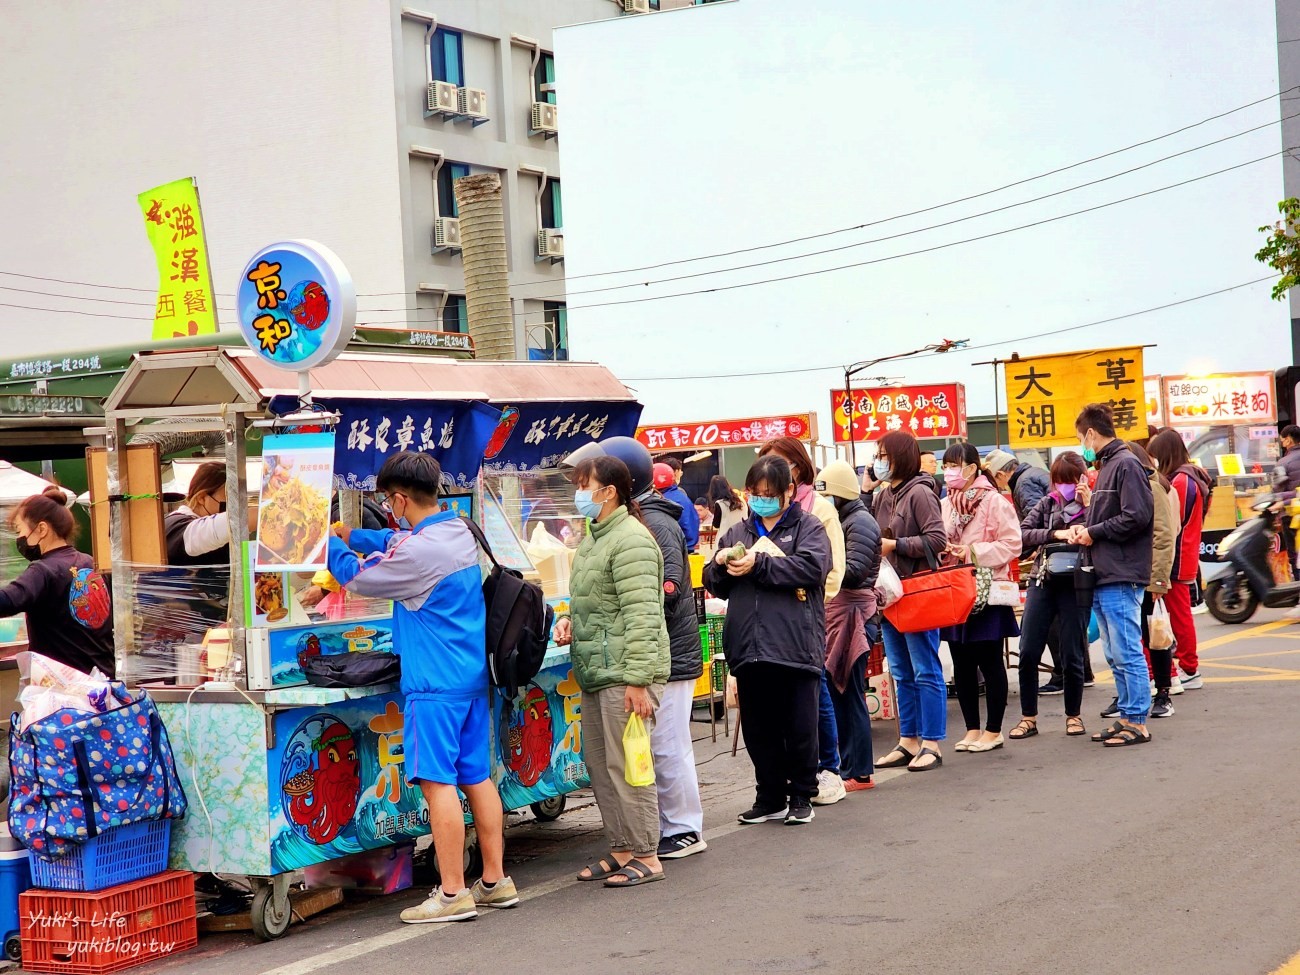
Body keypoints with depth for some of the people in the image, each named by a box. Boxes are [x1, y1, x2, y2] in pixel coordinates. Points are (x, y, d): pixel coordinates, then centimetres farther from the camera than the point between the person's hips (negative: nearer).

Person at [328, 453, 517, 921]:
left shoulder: (418, 552, -19)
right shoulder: (459, 531, 9)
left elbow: (356, 578, -6)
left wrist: (327, 542, 9)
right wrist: (349, 535, 21)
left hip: (436, 684, -9)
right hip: (474, 676, 9)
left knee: (437, 781, -5)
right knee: (476, 776, 13)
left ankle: (452, 894, -4)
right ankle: (495, 882, 19)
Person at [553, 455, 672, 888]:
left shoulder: (630, 540, -14)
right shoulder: (595, 538, 18)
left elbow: (641, 614, -19)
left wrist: (637, 680, -23)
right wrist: (571, 621, 9)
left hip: (625, 672, -10)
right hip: (595, 672, 10)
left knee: (625, 765, -7)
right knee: (600, 766, 13)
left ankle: (647, 856, 1)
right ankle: (622, 850, 22)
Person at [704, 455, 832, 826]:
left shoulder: (808, 527, 4)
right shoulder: (738, 533, 17)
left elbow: (811, 567, -15)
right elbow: (716, 585, 18)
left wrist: (758, 564, -15)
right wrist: (720, 563, -5)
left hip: (795, 645, -5)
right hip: (749, 648, 5)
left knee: (800, 727, 3)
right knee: (758, 729, 10)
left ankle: (801, 796, 16)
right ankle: (770, 797, 21)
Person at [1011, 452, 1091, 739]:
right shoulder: (1047, 503, 10)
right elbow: (1022, 535, -3)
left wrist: (1087, 504, -15)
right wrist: (1055, 535, -15)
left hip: (1074, 584, -3)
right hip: (1042, 582, 3)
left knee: (1071, 655, 2)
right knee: (1028, 653, 0)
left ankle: (1074, 715, 19)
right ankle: (1028, 717, 11)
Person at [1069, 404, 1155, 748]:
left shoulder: (1126, 464, -11)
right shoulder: (1107, 465, 18)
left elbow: (1137, 517, -19)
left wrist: (1094, 533, -11)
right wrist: (1085, 529, 4)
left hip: (1121, 577, -10)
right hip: (1104, 578, 10)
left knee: (1127, 653, -6)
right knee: (1116, 655, 13)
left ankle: (1137, 722, -1)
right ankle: (1126, 717, 19)